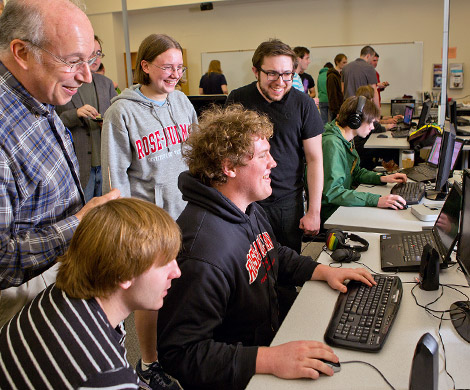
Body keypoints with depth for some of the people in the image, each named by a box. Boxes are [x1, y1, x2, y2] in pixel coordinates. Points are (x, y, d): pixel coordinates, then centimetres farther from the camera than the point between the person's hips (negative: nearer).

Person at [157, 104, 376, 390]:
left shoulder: (251, 210, 2)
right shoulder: (204, 251, -31)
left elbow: (278, 256, 19)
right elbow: (180, 353, -30)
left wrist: (324, 271, 3)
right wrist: (269, 360, -36)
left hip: (271, 339, 9)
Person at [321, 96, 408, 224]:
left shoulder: (347, 141, 8)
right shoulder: (332, 144, -24)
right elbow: (332, 192, -31)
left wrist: (382, 178, 5)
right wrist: (376, 200, -36)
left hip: (343, 205, 9)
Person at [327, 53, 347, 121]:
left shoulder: (342, 74, 15)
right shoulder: (332, 76, -12)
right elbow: (332, 95, -16)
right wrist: (337, 111, -19)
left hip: (342, 107, 8)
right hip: (335, 110, -8)